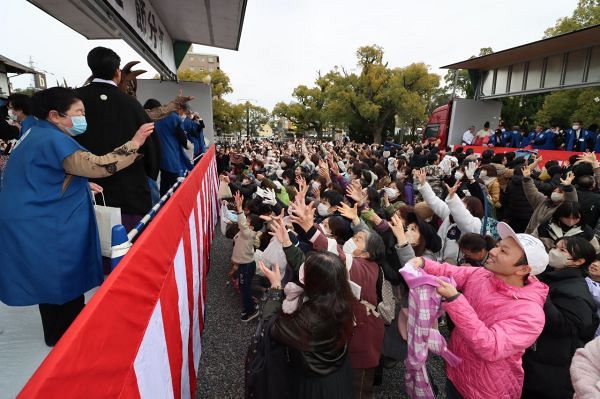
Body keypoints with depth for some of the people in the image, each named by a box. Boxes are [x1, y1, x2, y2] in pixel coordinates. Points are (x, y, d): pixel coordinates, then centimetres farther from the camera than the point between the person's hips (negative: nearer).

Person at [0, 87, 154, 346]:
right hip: (44, 230, -11)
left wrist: (82, 184, 16)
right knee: (63, 282, 5)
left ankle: (59, 334, 38)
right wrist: (135, 143, -24)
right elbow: (99, 167, -30)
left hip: (40, 226, 11)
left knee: (53, 281, 21)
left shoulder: (37, 135, 14)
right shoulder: (52, 139, -21)